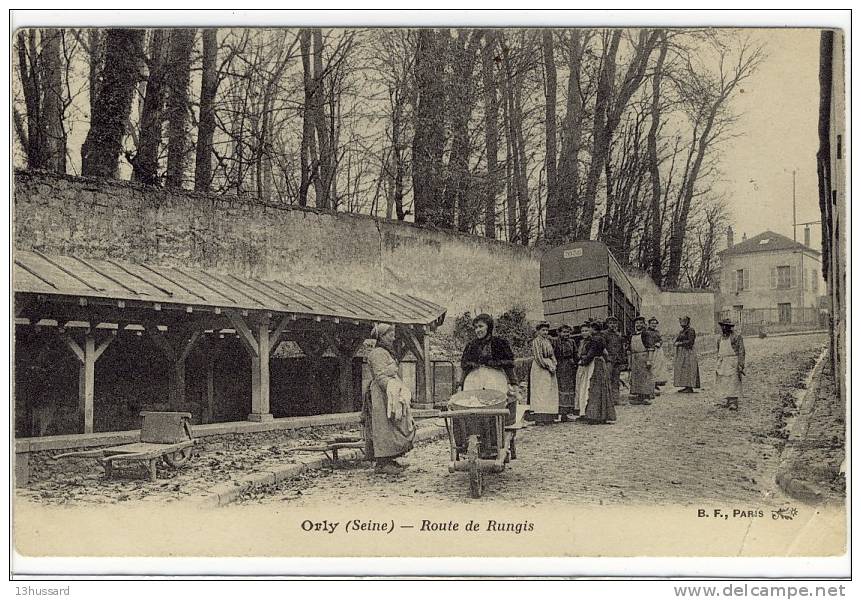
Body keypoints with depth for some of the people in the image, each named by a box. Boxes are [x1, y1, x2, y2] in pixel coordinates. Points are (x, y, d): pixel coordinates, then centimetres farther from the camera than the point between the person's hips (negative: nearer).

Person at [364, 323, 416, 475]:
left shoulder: (386, 352, 20)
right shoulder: (377, 354, -12)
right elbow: (380, 376, -19)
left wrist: (399, 390, 21)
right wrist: (391, 391, -25)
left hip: (391, 393, 10)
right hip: (382, 395, -10)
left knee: (391, 428, 10)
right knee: (384, 428, -10)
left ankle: (388, 460, 13)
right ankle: (382, 464, -8)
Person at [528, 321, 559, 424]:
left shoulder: (547, 341, 18)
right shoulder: (536, 341, -6)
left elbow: (551, 355, 18)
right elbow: (538, 357, -13)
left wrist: (554, 365, 1)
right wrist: (548, 366, -14)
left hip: (550, 367, 8)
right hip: (539, 369, -8)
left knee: (550, 392, 5)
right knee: (540, 392, -11)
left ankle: (548, 417, 7)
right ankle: (539, 417, -13)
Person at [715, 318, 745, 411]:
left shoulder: (737, 337, -4)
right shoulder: (720, 339, 16)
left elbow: (741, 351, -7)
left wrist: (740, 365, -14)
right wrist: (718, 366, 20)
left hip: (733, 363, -6)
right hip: (722, 364, 6)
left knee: (733, 383, -10)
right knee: (723, 384, 4)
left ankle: (734, 404, -10)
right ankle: (726, 402, 9)